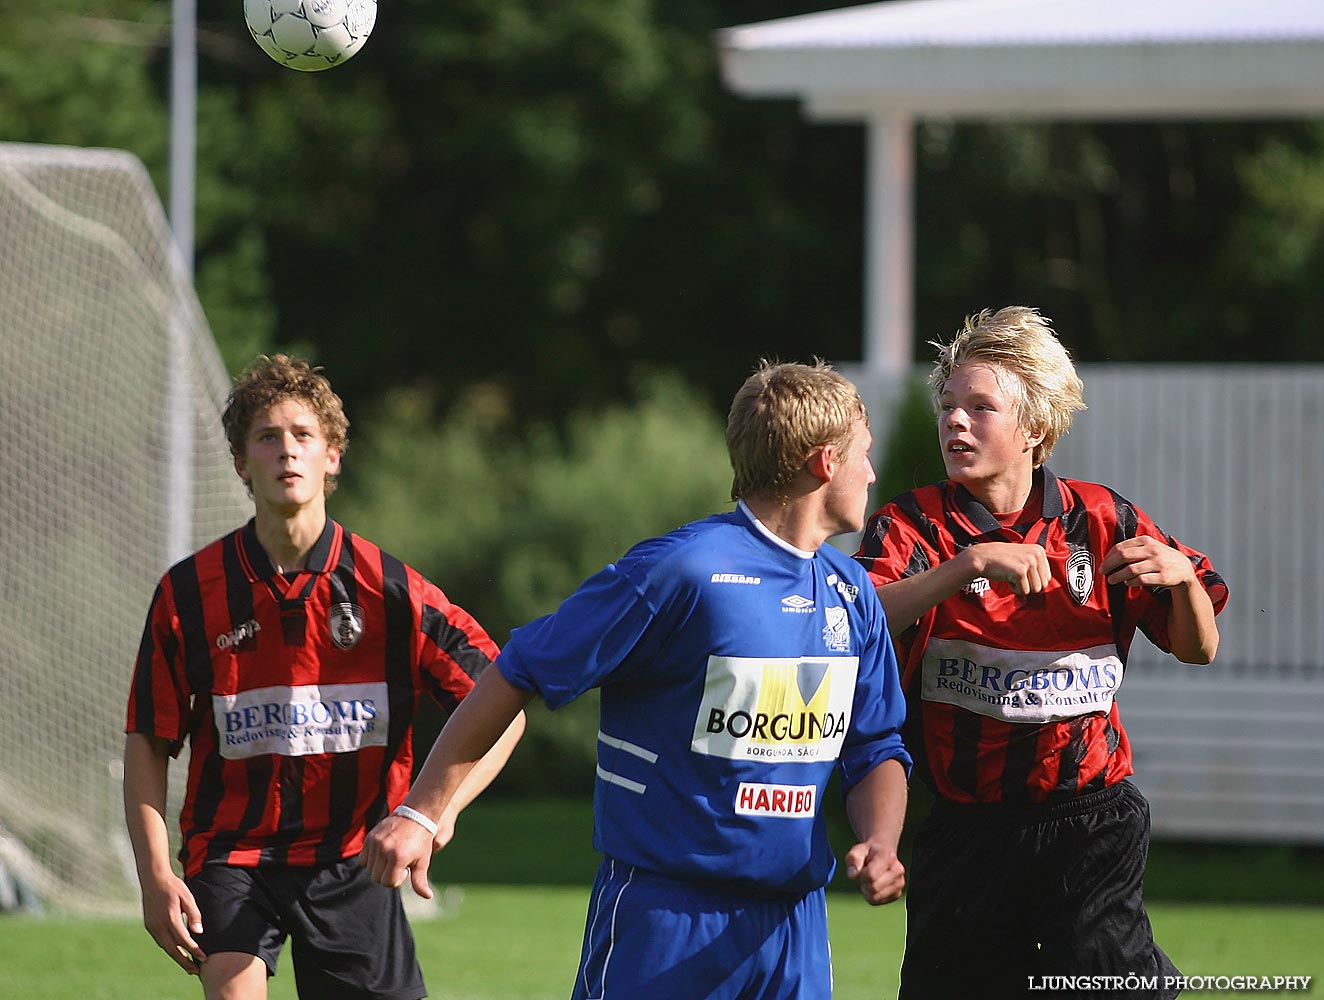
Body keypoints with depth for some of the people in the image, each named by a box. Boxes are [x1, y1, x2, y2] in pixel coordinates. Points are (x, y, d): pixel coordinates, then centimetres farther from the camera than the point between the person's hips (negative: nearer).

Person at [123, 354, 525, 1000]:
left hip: (351, 861, 1)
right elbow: (147, 743, 3)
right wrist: (155, 875, -7)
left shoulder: (389, 591, -5)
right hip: (232, 851, -1)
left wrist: (441, 806, -15)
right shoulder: (189, 593, -4)